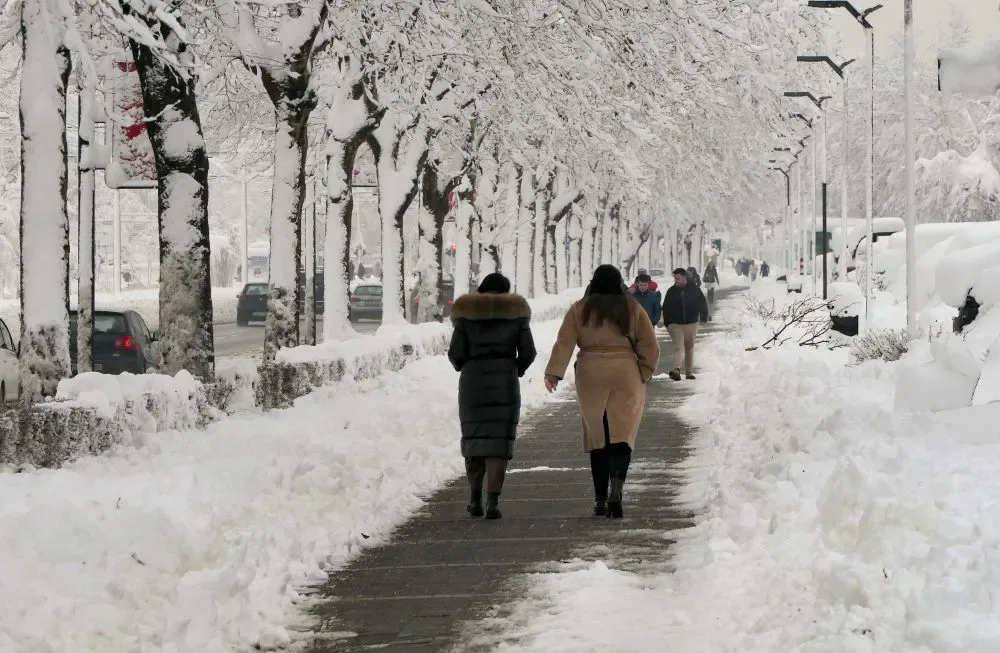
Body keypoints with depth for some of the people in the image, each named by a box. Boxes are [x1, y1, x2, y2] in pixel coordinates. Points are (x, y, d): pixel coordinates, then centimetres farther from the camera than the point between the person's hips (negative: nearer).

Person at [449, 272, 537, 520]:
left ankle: (475, 499, 16)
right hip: (505, 383, 0)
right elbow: (528, 351, -1)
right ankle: (493, 502, -11)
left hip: (472, 381, 0)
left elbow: (456, 353, -4)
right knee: (499, 440, -1)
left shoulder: (466, 313, 2)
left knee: (473, 437, 14)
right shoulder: (516, 312, 4)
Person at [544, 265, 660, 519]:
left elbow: (564, 343, -4)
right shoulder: (632, 309, 3)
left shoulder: (580, 309, 2)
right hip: (626, 374, -1)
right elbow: (650, 347, 3)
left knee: (597, 437, 9)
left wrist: (553, 372, -5)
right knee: (622, 435, -3)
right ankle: (616, 489, -25)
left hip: (591, 376, 1)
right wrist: (644, 374, 13)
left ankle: (600, 499, 10)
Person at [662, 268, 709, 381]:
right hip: (675, 324, -1)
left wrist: (703, 317, 1)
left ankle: (689, 371, 20)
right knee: (678, 347, -15)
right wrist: (667, 322, 5)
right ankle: (676, 370, -30)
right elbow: (666, 308, 9)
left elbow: (703, 304, 9)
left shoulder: (695, 290, 0)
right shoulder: (671, 291, 2)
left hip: (691, 324, 1)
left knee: (689, 347, 11)